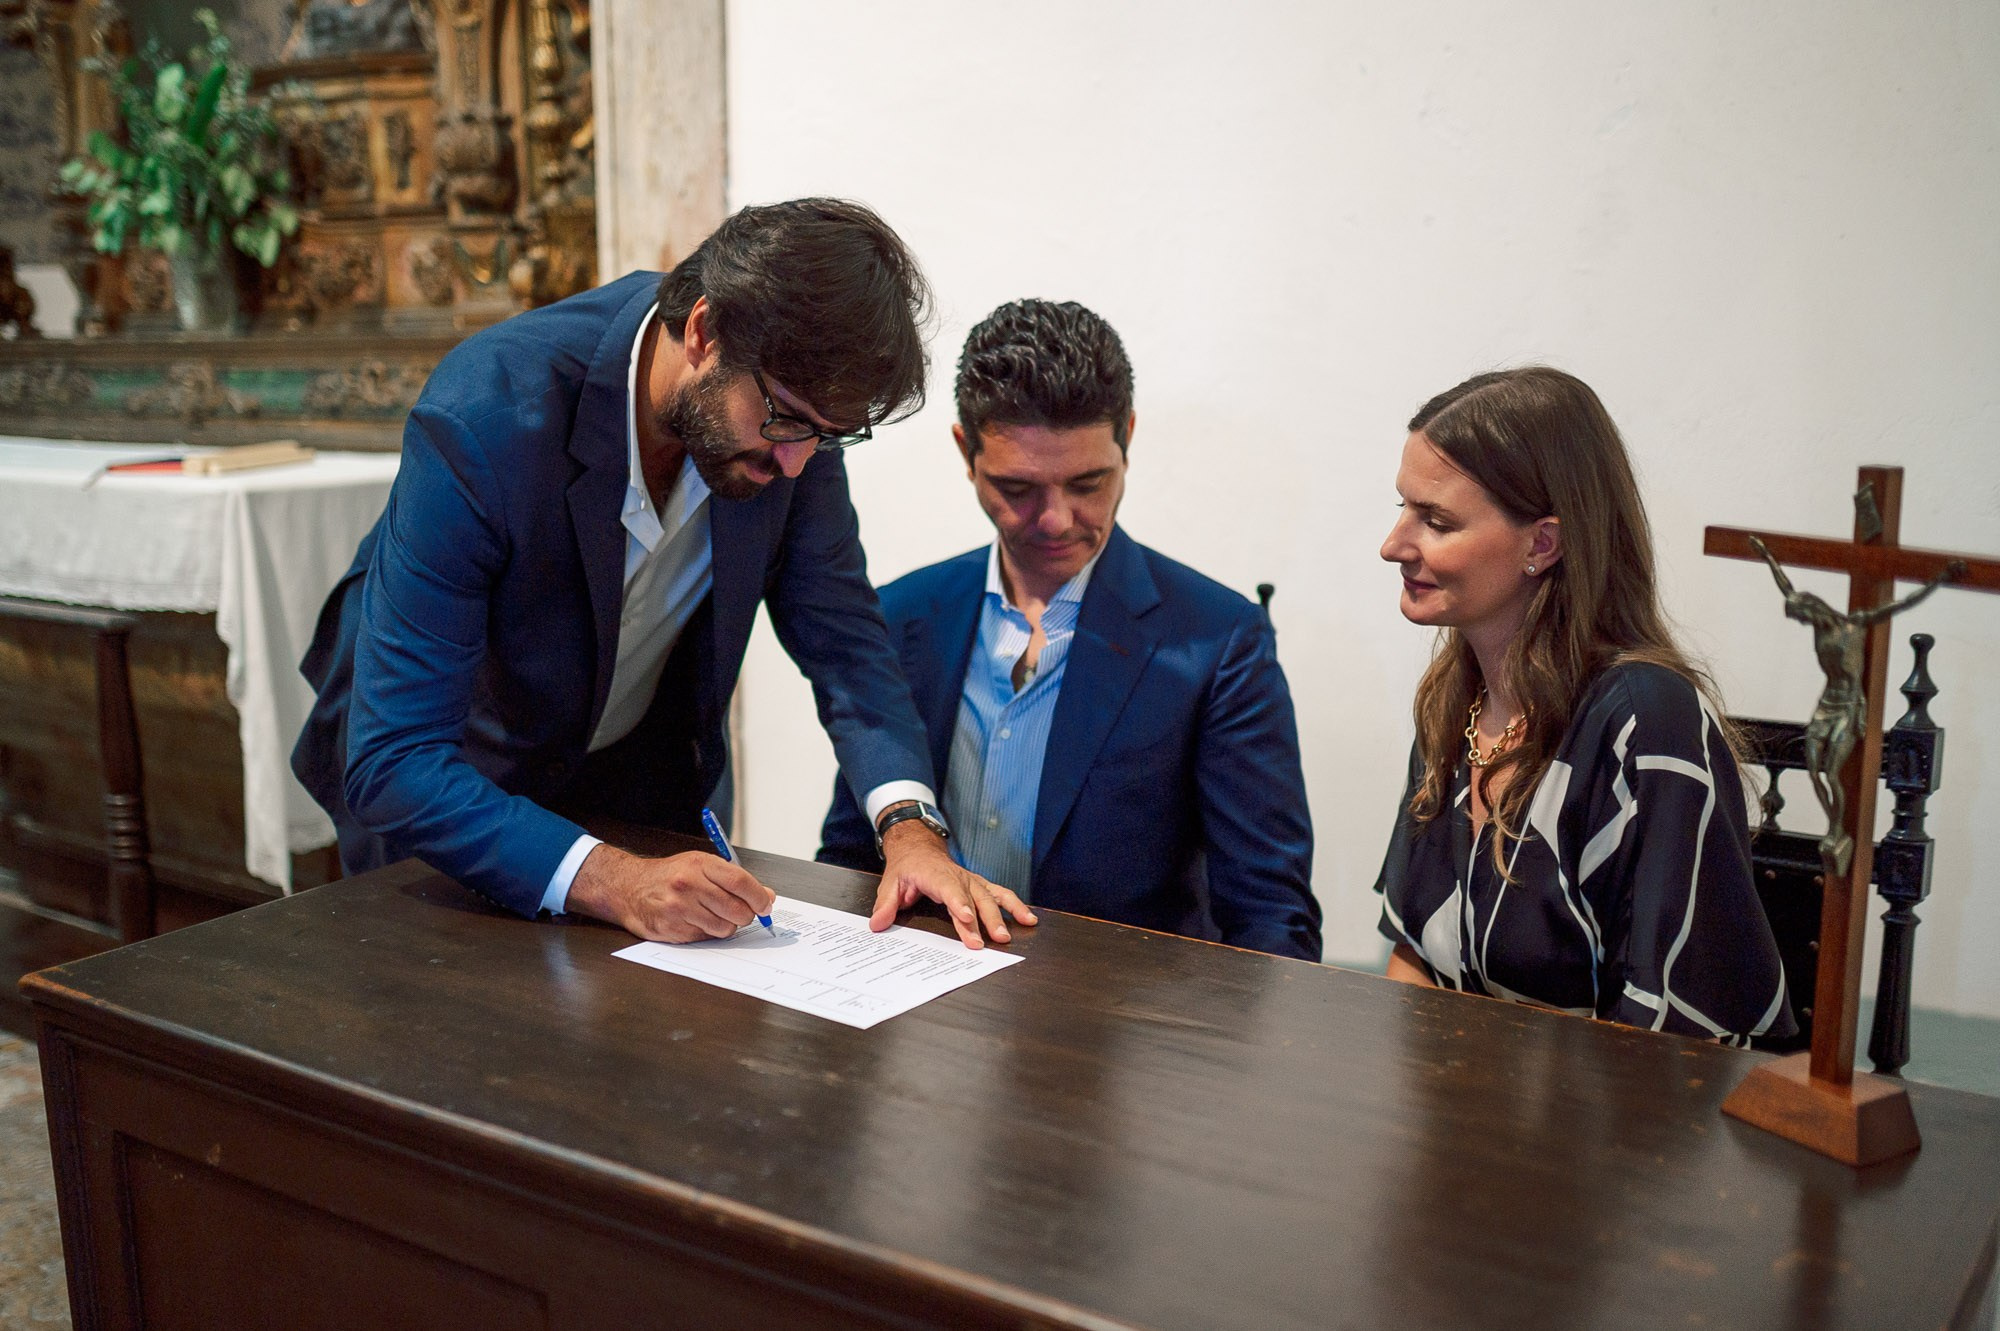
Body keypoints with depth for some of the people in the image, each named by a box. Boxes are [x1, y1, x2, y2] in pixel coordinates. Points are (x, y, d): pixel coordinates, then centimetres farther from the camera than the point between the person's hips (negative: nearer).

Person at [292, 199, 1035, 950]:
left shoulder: (793, 398, -19)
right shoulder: (482, 420, -35)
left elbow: (840, 631, -10)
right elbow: (393, 761, -36)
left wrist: (911, 826, -26)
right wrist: (610, 881, -48)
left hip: (639, 767, 3)